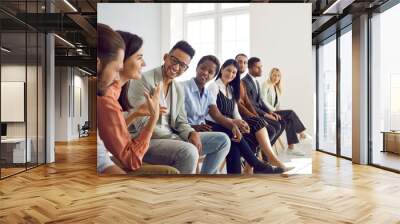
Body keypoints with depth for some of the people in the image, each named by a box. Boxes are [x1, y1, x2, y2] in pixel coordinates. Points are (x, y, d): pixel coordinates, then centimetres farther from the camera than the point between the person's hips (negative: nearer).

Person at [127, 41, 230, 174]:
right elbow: (143, 126, -19)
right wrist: (177, 140, -20)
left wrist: (191, 133, -10)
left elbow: (181, 122, 14)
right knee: (189, 151, -36)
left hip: (171, 138, 8)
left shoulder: (179, 89, 12)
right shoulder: (144, 80, -13)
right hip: (146, 141, -8)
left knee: (222, 141, 2)